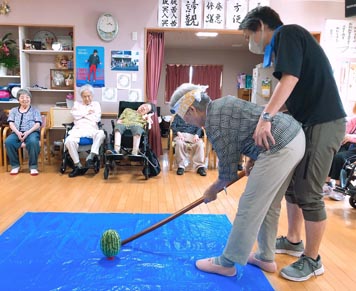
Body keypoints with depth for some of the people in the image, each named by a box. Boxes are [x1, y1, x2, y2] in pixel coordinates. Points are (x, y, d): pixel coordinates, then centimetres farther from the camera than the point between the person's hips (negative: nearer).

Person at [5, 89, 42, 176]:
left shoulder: (35, 111, 16)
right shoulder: (13, 110, 22)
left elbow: (38, 124, 3)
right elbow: (11, 123, 9)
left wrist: (27, 132, -15)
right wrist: (17, 132, -13)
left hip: (32, 132, -2)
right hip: (17, 132, 2)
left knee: (33, 142, -38)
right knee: (8, 142, -31)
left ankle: (33, 166, -25)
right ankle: (15, 165, -16)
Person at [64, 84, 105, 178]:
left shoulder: (96, 104, 24)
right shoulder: (77, 104, 27)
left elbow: (96, 118, 5)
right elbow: (75, 114, 5)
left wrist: (82, 114, 8)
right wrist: (87, 112, 5)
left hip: (92, 129, -1)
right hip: (78, 129, 1)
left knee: (101, 133, -37)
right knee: (69, 141, -32)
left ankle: (91, 156, -34)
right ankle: (78, 165, -23)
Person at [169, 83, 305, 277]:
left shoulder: (214, 124, -11)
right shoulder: (223, 102, 16)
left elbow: (228, 171, -5)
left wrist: (212, 191, 13)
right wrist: (252, 158, 18)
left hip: (280, 148, -10)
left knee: (250, 208, -1)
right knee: (268, 205, 19)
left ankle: (227, 263, 11)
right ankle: (266, 258, 31)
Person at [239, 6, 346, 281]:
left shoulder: (287, 33, -8)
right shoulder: (281, 46, 20)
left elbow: (290, 79, -24)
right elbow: (291, 98, 19)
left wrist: (265, 118, -29)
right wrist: (270, 121, 17)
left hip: (324, 124, -10)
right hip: (308, 123, 10)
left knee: (308, 194, -3)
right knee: (291, 184, 17)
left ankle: (312, 260, 13)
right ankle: (293, 241, 33)